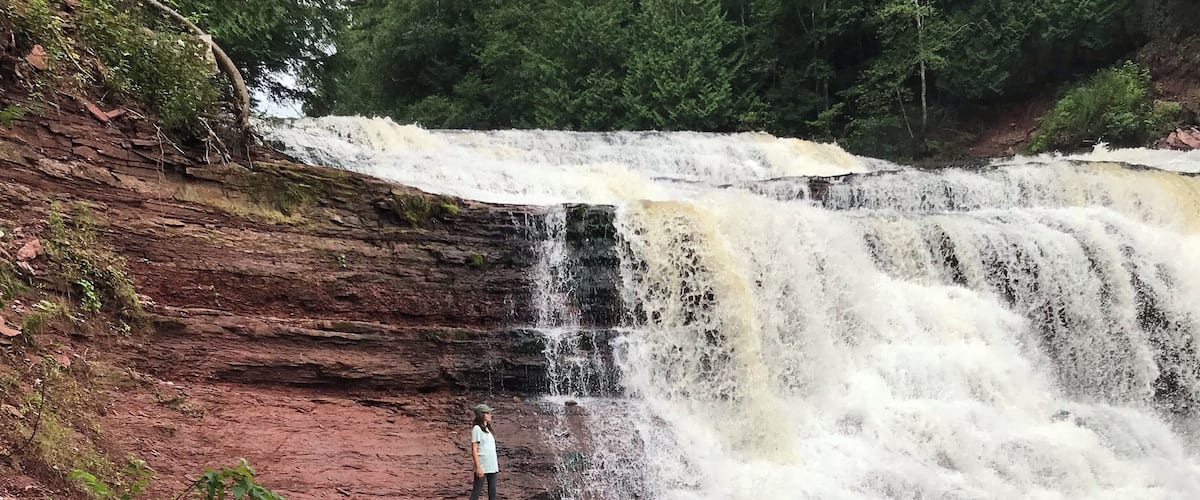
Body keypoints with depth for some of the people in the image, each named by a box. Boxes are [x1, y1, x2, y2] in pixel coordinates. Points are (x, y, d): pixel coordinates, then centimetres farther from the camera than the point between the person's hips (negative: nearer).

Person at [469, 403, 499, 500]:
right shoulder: (477, 429, -8)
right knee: (476, 492, -5)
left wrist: (496, 464, 15)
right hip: (482, 468, -8)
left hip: (492, 467, 8)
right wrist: (478, 467, -18)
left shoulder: (487, 429, 15)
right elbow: (474, 449, -12)